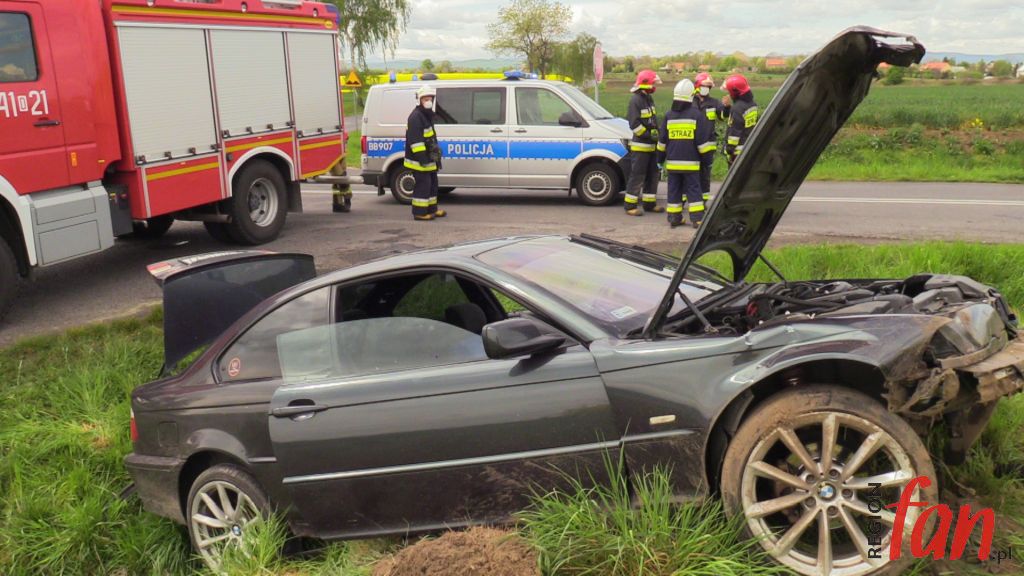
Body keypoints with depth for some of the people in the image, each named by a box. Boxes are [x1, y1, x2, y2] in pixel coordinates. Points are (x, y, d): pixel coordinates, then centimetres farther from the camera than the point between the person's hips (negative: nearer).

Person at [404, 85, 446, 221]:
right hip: (419, 161, -11)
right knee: (423, 184, -9)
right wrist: (421, 156, -27)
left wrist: (436, 156, 27)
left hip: (428, 160, 11)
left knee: (432, 183, 17)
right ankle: (419, 212, -4)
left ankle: (432, 209, 26)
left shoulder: (427, 115, 18)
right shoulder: (416, 117, -17)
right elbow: (415, 140, -23)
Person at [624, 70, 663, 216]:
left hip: (651, 145, 9)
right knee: (637, 175, -7)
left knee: (652, 174, 13)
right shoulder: (636, 100, -14)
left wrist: (657, 134, 14)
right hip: (641, 145, -9)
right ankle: (630, 206, -3)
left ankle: (649, 203, 21)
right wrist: (649, 134, -19)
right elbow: (634, 124, -20)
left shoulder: (649, 98, 15)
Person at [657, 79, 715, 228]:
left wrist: (660, 159, 16)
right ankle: (697, 218, -2)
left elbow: (662, 141, 7)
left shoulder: (669, 116, 3)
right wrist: (707, 158, 2)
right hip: (691, 162, -2)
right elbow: (703, 140, -6)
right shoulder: (696, 114, -6)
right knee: (693, 189, 2)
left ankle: (674, 217, 11)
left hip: (672, 161, 3)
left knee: (674, 189, 9)